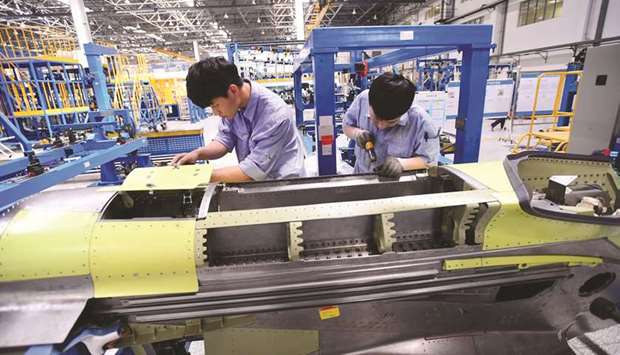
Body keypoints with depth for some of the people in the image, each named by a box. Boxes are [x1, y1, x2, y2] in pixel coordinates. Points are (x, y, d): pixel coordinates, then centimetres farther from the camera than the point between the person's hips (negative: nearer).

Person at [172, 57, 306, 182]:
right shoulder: (232, 103, -8)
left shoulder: (274, 114, -28)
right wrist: (198, 153, -12)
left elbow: (254, 170, -25)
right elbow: (225, 140, 6)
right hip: (256, 182, 6)